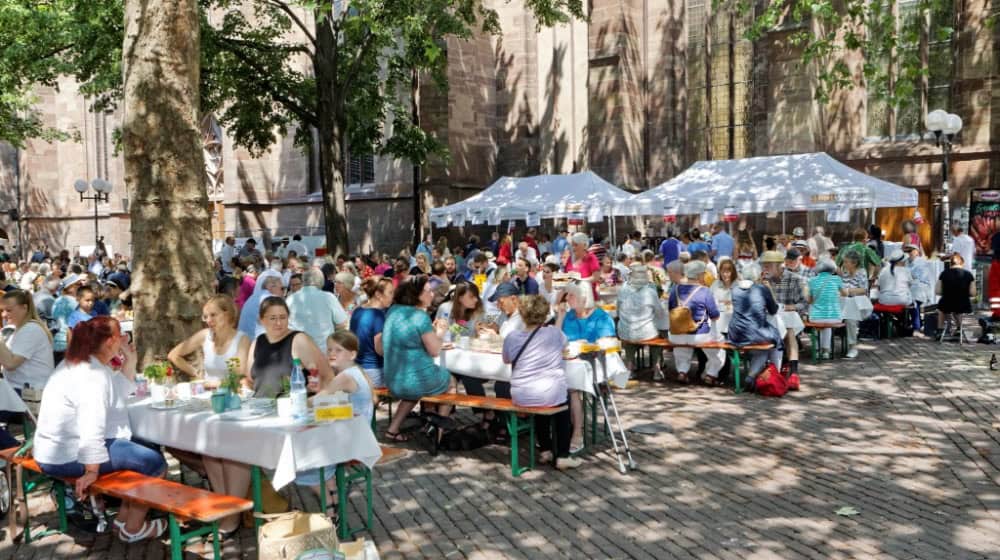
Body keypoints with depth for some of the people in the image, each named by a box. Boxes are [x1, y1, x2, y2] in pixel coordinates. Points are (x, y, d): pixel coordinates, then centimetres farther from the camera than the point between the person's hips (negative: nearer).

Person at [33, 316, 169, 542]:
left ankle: (124, 516, 23)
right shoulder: (93, 376, -23)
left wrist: (130, 360, 8)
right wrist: (92, 471, -28)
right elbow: (92, 428, -31)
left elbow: (121, 391, 20)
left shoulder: (82, 364, 11)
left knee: (142, 450, 21)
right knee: (154, 462, -7)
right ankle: (133, 528, 4)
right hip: (68, 457, -11)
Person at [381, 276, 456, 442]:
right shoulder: (420, 316, -20)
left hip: (393, 382, 6)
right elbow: (434, 351, -15)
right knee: (450, 382, 24)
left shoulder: (393, 311, 2)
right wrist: (439, 333, 2)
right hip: (418, 381, -6)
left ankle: (393, 429, 27)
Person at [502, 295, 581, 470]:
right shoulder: (555, 333, -7)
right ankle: (562, 456, 23)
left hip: (520, 398, 2)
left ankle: (546, 450, 38)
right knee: (563, 405, 29)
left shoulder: (511, 338, -3)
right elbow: (563, 344, 17)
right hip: (551, 396, -2)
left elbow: (506, 360, 16)